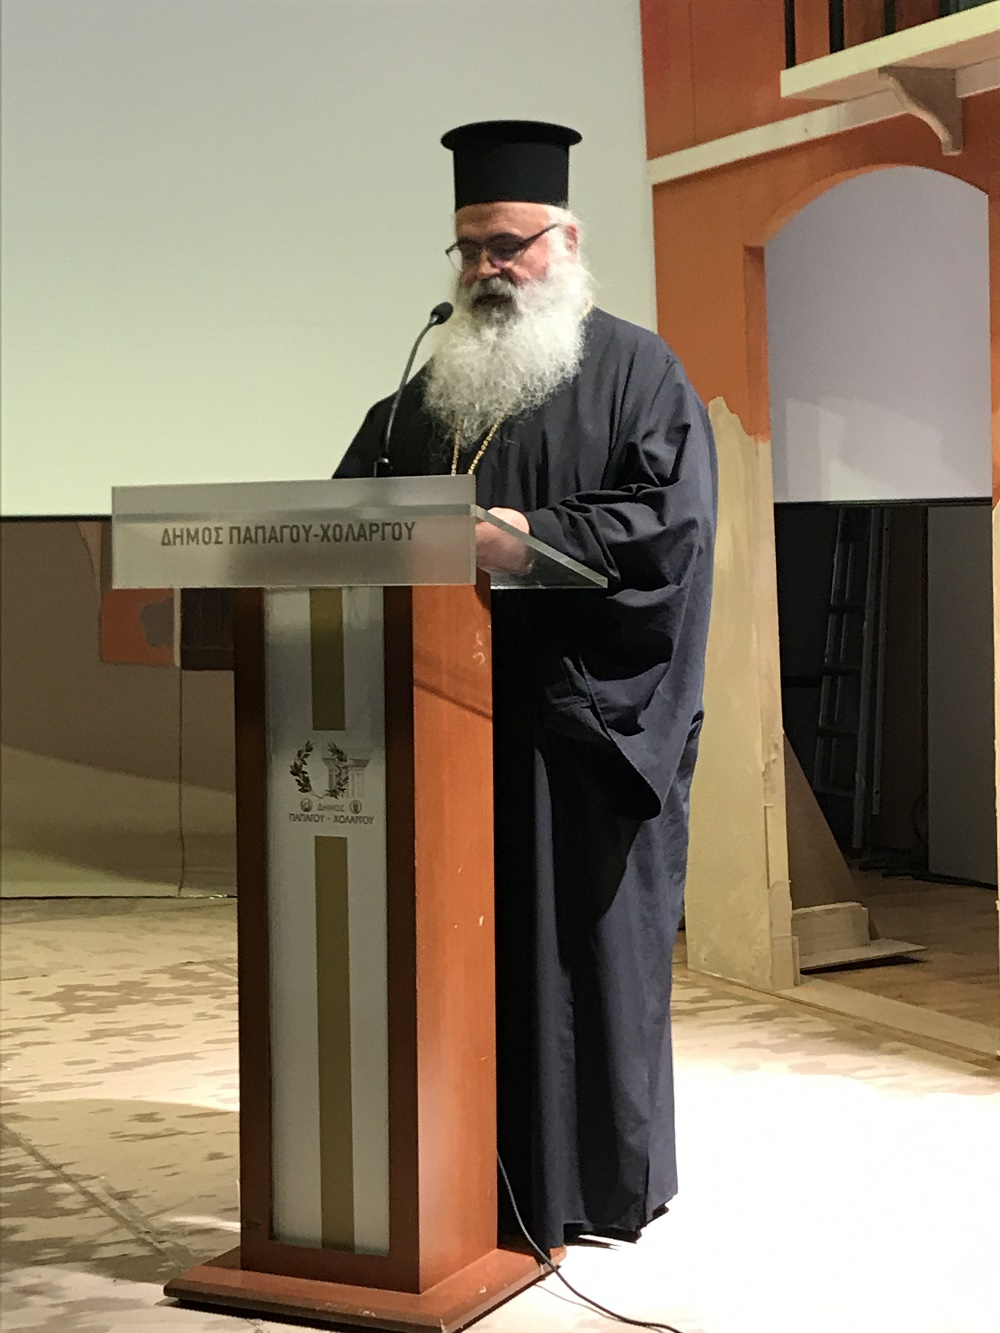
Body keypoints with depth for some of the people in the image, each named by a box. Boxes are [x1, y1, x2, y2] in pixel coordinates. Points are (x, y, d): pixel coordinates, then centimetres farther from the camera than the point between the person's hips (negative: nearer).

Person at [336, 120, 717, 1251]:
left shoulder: (634, 369, 1)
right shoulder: (433, 387, 18)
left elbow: (672, 513, -12)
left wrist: (529, 538, -22)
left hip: (582, 713, -5)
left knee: (582, 937, -1)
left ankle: (598, 1180, 11)